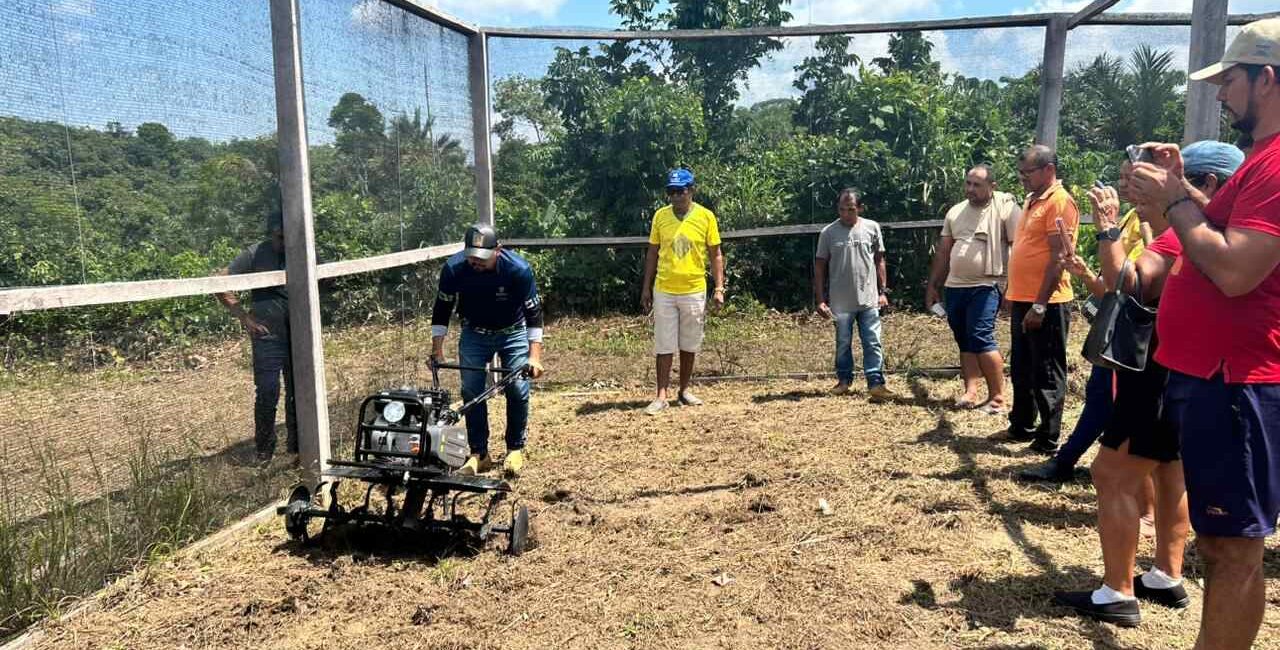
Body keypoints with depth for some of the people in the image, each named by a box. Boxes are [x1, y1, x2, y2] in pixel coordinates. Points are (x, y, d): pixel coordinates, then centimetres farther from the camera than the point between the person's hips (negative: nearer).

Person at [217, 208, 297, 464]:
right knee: (267, 394, -1)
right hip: (268, 336, -3)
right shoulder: (255, 255, -6)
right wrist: (244, 318, -11)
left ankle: (297, 445, 24)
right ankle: (264, 451, 13)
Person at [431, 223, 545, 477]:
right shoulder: (453, 269, -24)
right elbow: (442, 309, -10)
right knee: (471, 391, -5)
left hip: (513, 333, -2)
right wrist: (437, 349, -15)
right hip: (474, 333, 2)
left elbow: (533, 312, -22)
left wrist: (534, 356, -28)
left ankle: (516, 450, 8)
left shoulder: (519, 269, -29)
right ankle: (479, 454, 7)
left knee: (518, 390, -9)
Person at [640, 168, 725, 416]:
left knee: (689, 344, 10)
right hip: (664, 291, 0)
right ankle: (662, 395, 5)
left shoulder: (706, 216, -2)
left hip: (694, 291, 0)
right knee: (664, 345, 0)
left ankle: (684, 390, 24)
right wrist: (646, 287, 6)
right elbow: (652, 253, 8)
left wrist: (719, 288, -5)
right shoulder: (660, 215, 2)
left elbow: (715, 255, 2)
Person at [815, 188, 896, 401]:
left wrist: (883, 291, 4)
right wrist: (820, 299, -4)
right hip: (841, 301, 0)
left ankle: (876, 383, 5)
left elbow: (879, 261, 8)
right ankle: (844, 379, 27)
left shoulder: (872, 228, 1)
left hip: (869, 299, 1)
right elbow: (819, 267, 0)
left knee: (873, 343, 1)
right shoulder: (828, 233, -3)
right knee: (843, 343, 13)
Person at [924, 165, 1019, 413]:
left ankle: (997, 397, -6)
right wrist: (932, 286, 15)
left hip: (986, 286, -7)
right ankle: (971, 392, 11)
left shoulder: (1006, 207, -6)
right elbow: (943, 252, 17)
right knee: (965, 342, 7)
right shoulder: (955, 211, 12)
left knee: (981, 338, -15)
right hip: (954, 287, 7)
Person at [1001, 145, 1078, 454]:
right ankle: (1021, 426, 30)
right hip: (1023, 300, 9)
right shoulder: (1032, 200, 17)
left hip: (1045, 303, -9)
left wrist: (1040, 304, -22)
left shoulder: (1059, 201, -12)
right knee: (1021, 369, 18)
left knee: (1046, 374, -1)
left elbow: (1058, 257, -19)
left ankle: (1048, 440, 7)